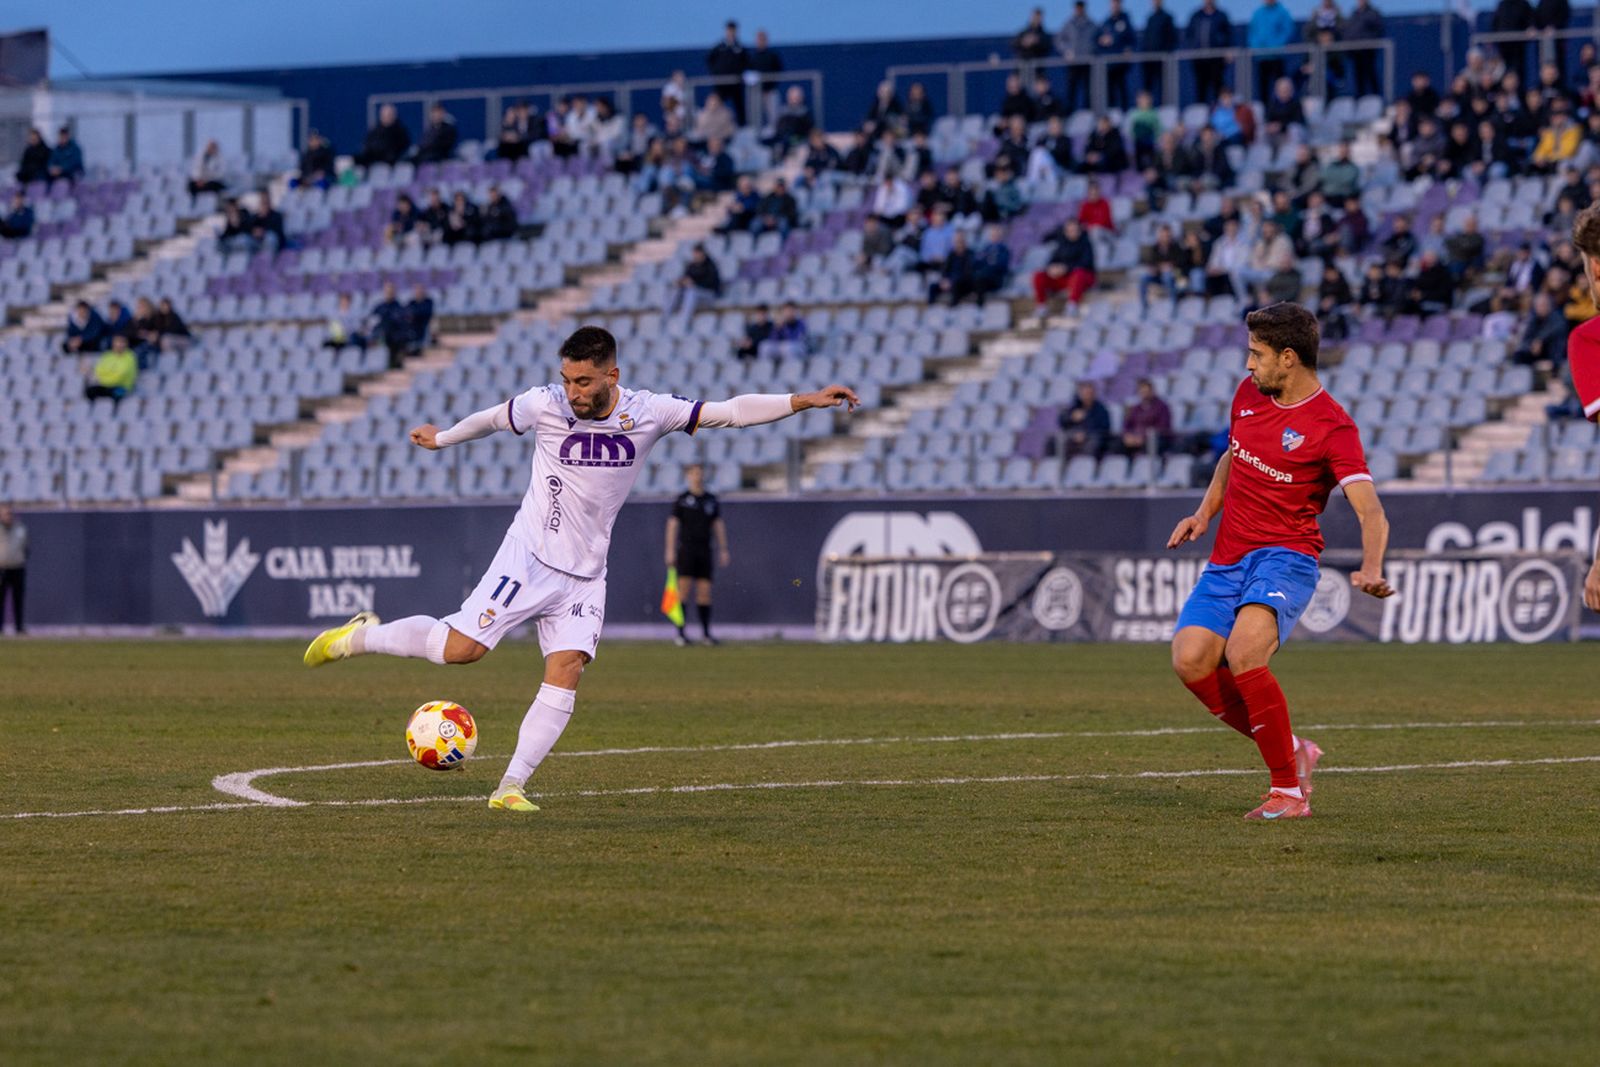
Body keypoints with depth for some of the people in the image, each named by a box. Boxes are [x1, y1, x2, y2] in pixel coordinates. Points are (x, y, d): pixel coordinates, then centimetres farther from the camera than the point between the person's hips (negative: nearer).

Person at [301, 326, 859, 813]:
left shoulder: (648, 412, -8)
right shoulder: (545, 405, -11)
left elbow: (730, 411, -7)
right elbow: (493, 419, 10)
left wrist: (805, 400, -15)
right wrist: (442, 438, 26)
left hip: (584, 573, 3)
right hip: (529, 558, -2)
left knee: (566, 673, -11)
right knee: (460, 648, -13)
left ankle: (511, 787, -9)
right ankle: (361, 636, 10)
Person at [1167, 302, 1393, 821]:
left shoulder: (1332, 426, -12)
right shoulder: (1248, 394, 9)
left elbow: (1370, 511, -20)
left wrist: (1371, 571, -38)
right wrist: (1204, 513, 14)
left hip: (1284, 558, -7)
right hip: (1227, 560, 7)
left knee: (1243, 655, -31)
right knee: (1190, 660, -14)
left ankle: (1289, 791, -19)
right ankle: (1292, 751, 5)